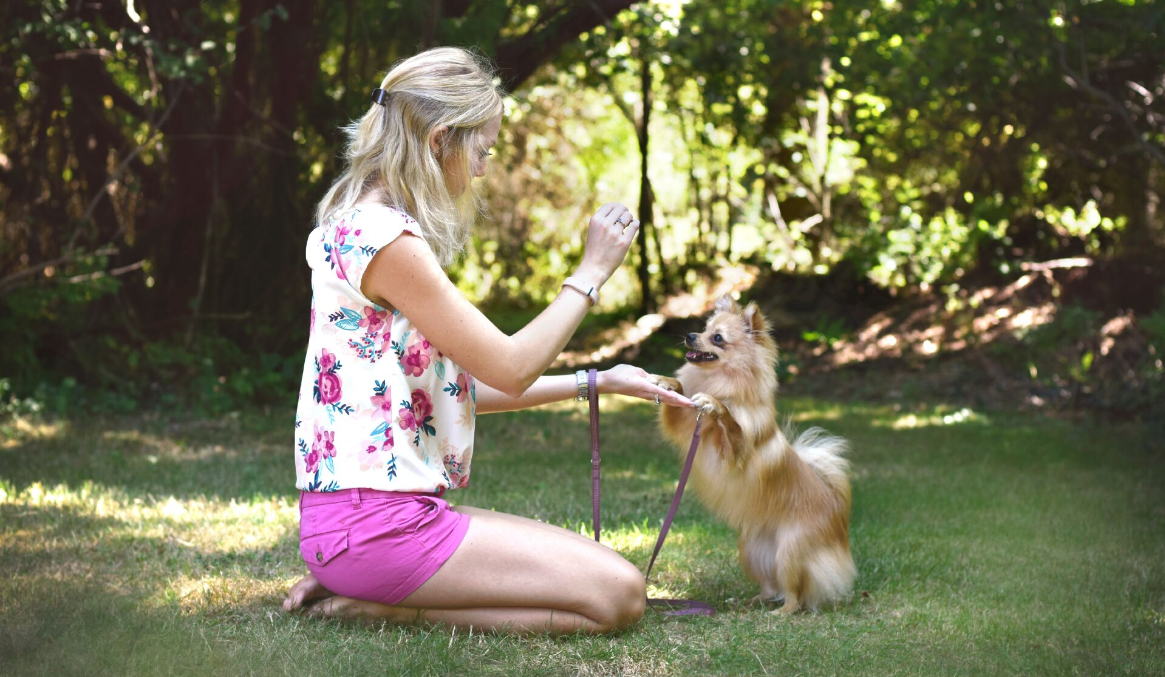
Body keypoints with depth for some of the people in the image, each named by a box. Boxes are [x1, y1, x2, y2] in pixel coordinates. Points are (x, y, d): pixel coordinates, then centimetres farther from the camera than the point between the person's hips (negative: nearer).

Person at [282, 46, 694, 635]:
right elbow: (509, 369, -13)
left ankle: (350, 584, 9)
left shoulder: (371, 228, 15)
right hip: (372, 520, -10)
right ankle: (371, 604, -7)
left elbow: (470, 382, 17)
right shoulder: (383, 239, -17)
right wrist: (592, 271, -2)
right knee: (618, 594, -10)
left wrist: (600, 382, 18)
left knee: (598, 565, 14)